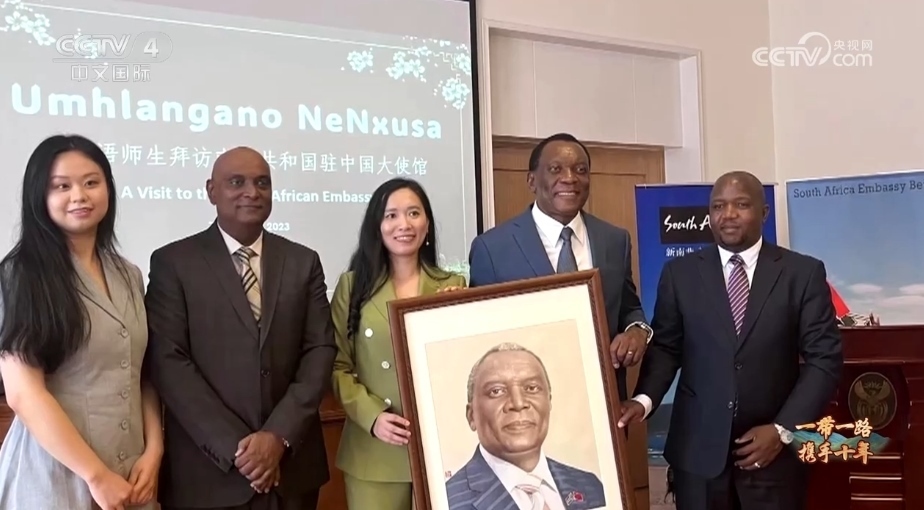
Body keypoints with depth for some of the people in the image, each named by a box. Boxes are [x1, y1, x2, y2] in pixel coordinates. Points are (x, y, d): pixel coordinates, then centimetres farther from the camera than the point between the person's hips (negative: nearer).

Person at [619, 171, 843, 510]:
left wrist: (783, 429, -10)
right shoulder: (680, 273, 3)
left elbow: (824, 359, -2)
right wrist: (644, 399, -15)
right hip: (698, 448, 1)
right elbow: (665, 348, 4)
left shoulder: (804, 272, 0)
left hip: (775, 448, 0)